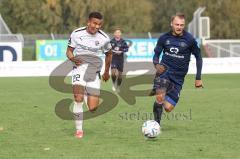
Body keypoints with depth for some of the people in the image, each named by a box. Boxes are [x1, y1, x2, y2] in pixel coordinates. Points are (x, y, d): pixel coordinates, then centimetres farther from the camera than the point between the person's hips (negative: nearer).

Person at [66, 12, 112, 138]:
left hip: (94, 72, 1)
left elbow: (108, 54, 20)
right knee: (78, 99, -22)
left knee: (92, 108, -5)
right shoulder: (76, 34, 0)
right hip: (79, 68, -1)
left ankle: (87, 94, 32)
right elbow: (69, 51, 8)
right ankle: (79, 130, -7)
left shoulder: (104, 38, 2)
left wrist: (106, 72, 29)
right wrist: (72, 58, -15)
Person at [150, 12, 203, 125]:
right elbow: (156, 54, 9)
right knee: (160, 97, -28)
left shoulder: (190, 40, -5)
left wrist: (198, 78, 4)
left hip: (178, 77, 1)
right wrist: (157, 64, -15)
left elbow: (198, 57, 6)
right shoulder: (164, 38, -2)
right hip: (164, 70, -1)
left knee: (168, 108, -3)